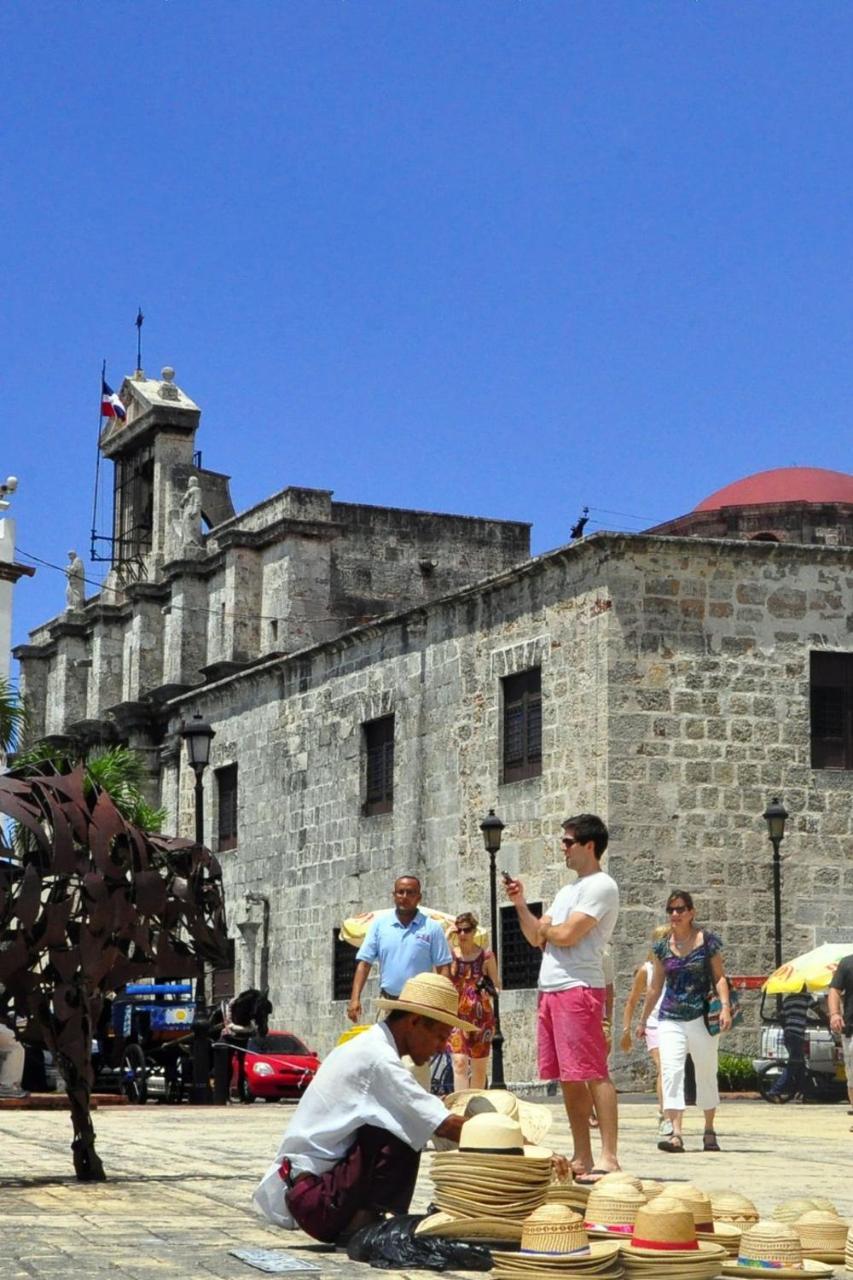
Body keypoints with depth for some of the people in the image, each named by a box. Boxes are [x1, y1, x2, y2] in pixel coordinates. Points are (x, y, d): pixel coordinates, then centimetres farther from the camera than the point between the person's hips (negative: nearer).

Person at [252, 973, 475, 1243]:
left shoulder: (363, 1048, 16)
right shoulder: (378, 1058, -16)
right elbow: (445, 1126, -21)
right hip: (317, 1202, -10)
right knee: (401, 1134, -18)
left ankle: (358, 1220, 4)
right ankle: (362, 1223, -12)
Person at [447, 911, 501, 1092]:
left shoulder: (486, 956, 1)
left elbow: (497, 985, 6)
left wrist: (491, 988, -15)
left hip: (481, 1015, 1)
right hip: (457, 1015, -1)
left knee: (479, 1066, 8)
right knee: (460, 1062, -16)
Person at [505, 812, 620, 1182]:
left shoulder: (600, 886, -6)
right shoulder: (568, 891, 24)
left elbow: (567, 935, -16)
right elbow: (537, 938, 23)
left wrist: (546, 928, 4)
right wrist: (520, 904, 11)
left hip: (579, 988, -9)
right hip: (551, 989, 9)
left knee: (593, 1074, -11)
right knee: (568, 1079, 9)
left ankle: (608, 1158, -13)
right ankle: (581, 1158, 14)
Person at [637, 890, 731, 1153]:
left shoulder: (707, 941, -1)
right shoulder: (662, 947, 8)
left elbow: (719, 976, -2)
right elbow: (655, 987, 16)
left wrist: (725, 1006, -17)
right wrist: (643, 1020, 20)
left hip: (701, 1018, -2)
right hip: (670, 1020, 2)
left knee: (706, 1075, 9)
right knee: (671, 1072, -14)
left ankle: (709, 1131, 24)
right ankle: (675, 1134, -20)